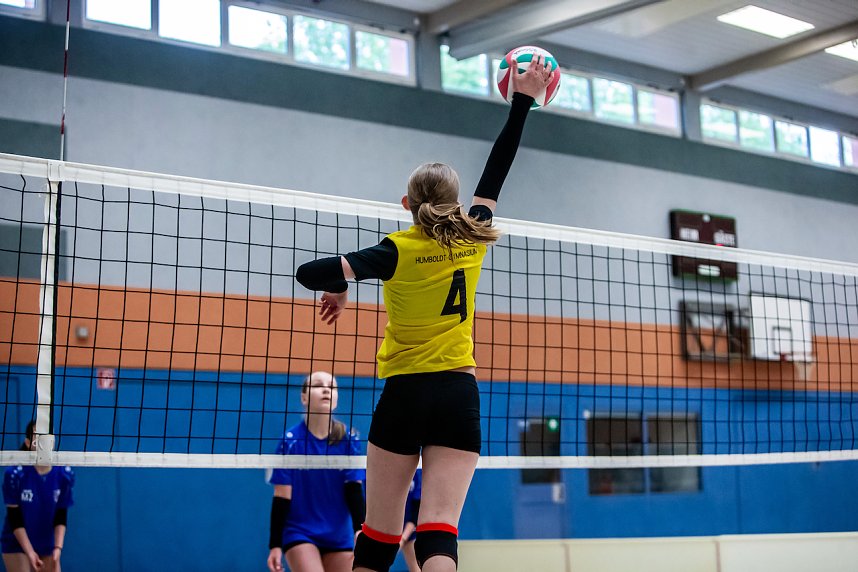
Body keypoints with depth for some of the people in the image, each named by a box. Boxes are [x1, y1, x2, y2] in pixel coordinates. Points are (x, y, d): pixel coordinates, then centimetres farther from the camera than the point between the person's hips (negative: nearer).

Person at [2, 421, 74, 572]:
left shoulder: (65, 474, -9)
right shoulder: (15, 474, -20)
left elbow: (61, 516, -4)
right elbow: (14, 518, -16)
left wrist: (58, 547, -15)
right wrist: (29, 551, -19)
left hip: (48, 545, 4)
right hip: (17, 544, -3)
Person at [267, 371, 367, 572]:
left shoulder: (348, 440, -2)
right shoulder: (291, 440, -8)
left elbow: (354, 490, -4)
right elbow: (282, 497, -7)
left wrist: (360, 532, -19)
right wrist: (275, 545, -8)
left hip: (339, 536, 3)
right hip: (299, 533, -3)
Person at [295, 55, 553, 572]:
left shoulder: (397, 251, -5)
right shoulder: (472, 241, 3)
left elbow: (310, 272, -14)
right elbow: (497, 170, 15)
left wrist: (339, 290, 7)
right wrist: (523, 101, 22)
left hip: (403, 394, -1)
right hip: (459, 395, 1)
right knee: (440, 530, -8)